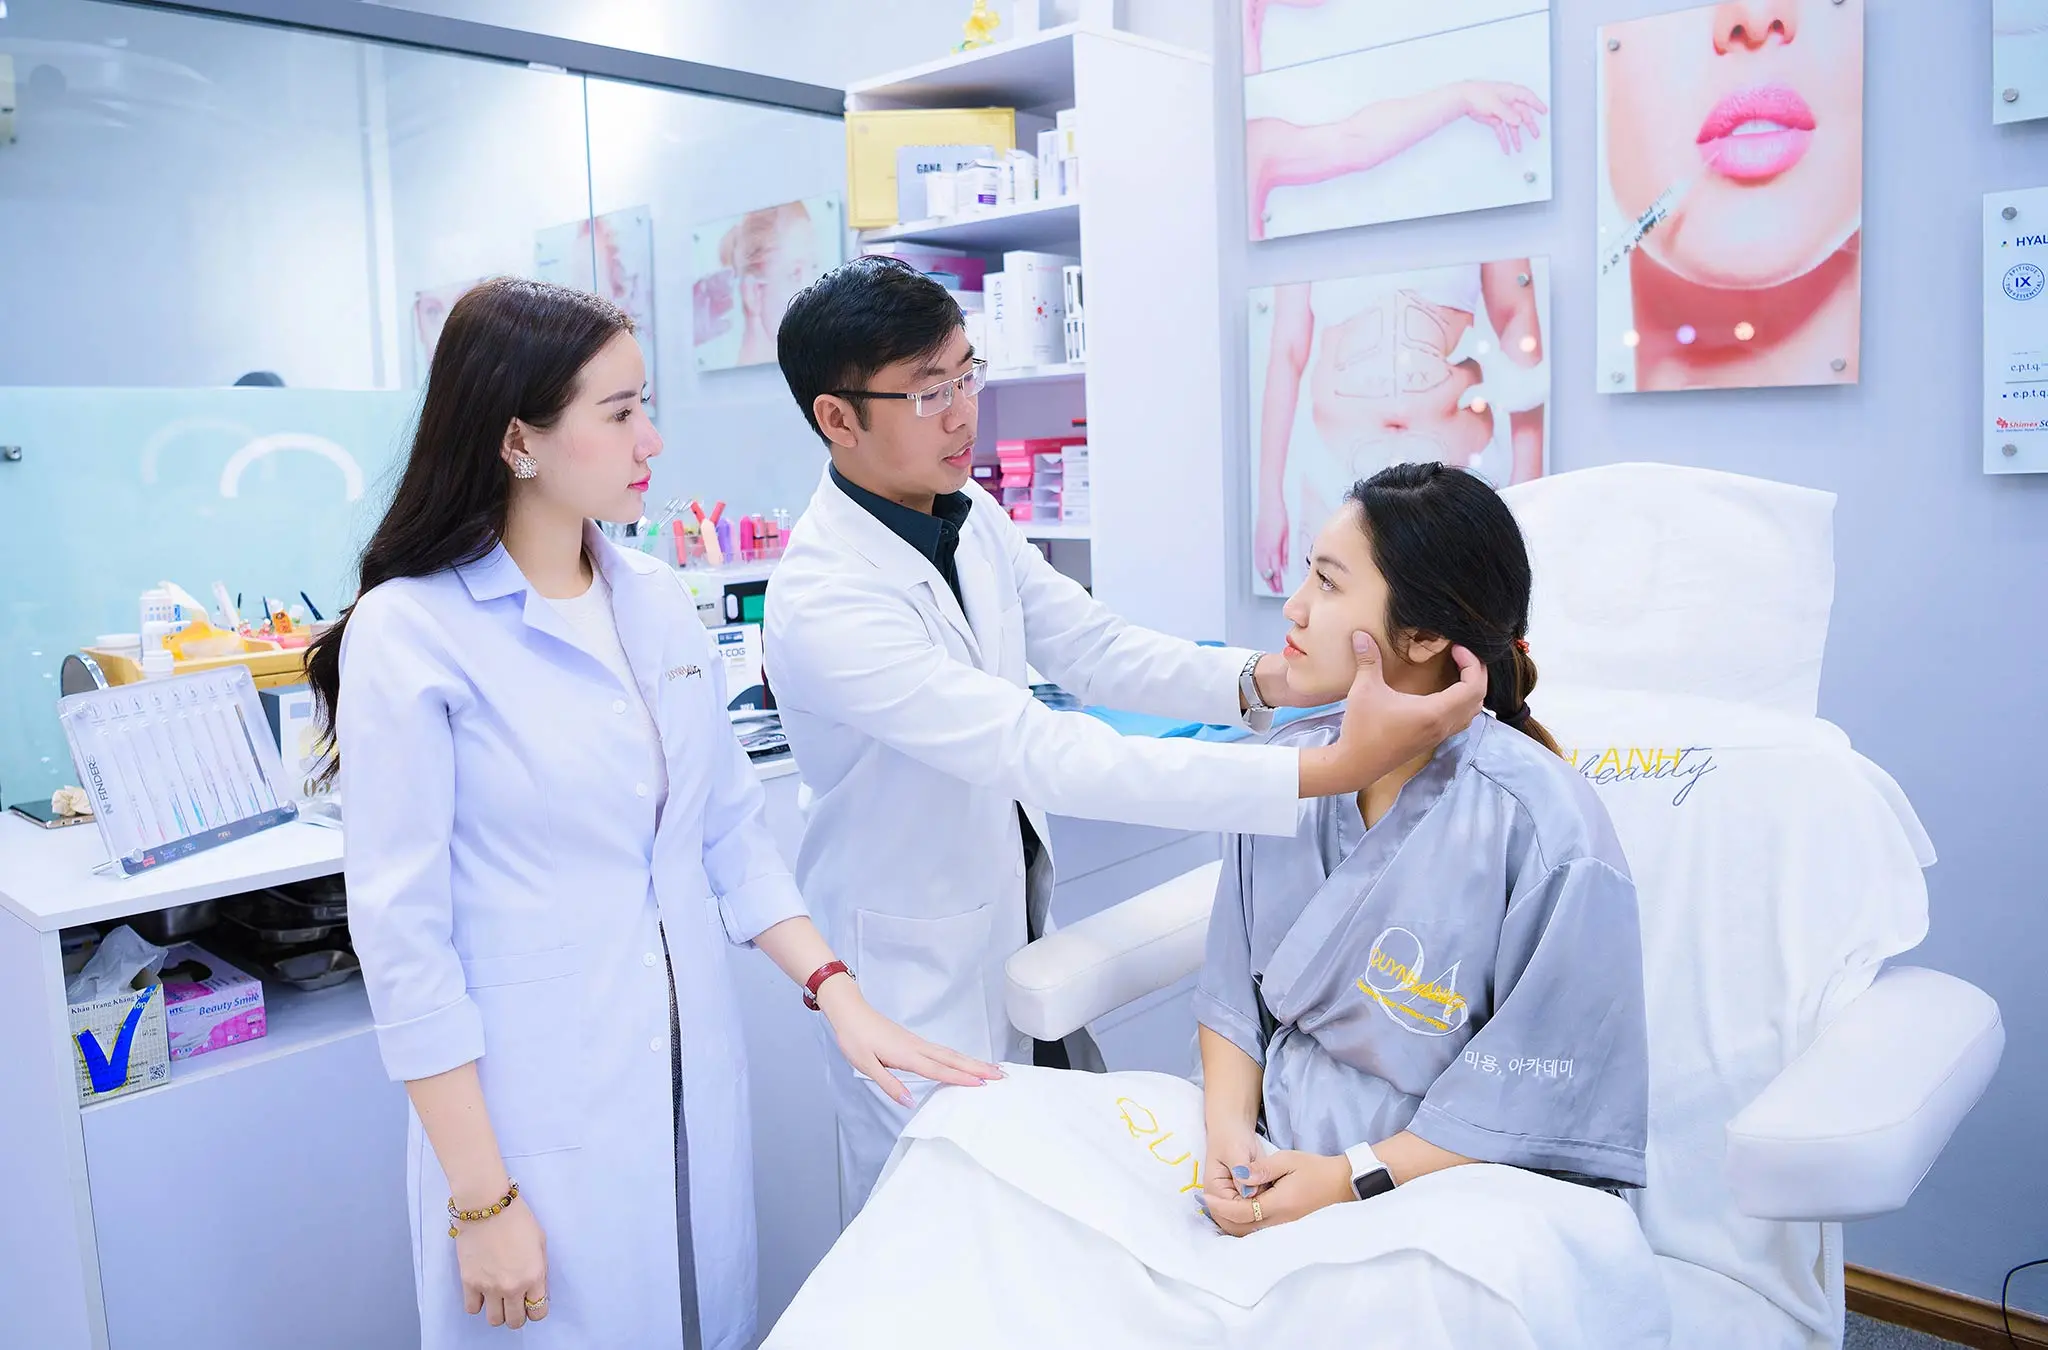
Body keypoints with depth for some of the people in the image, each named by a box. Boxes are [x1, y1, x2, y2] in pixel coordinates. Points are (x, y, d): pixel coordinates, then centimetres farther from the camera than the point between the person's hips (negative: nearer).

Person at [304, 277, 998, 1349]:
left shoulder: (658, 602, 3)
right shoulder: (407, 635, -14)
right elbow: (404, 937, -13)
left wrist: (839, 995, -1)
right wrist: (482, 1203, -12)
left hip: (694, 1087, 6)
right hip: (536, 1117, -5)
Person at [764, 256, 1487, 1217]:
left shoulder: (972, 517, -3)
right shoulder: (823, 602, -29)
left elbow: (1096, 650, -1)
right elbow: (1047, 757, -36)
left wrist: (1265, 678, -21)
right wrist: (1331, 768, -39)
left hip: (1015, 913, 7)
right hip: (916, 963, -7)